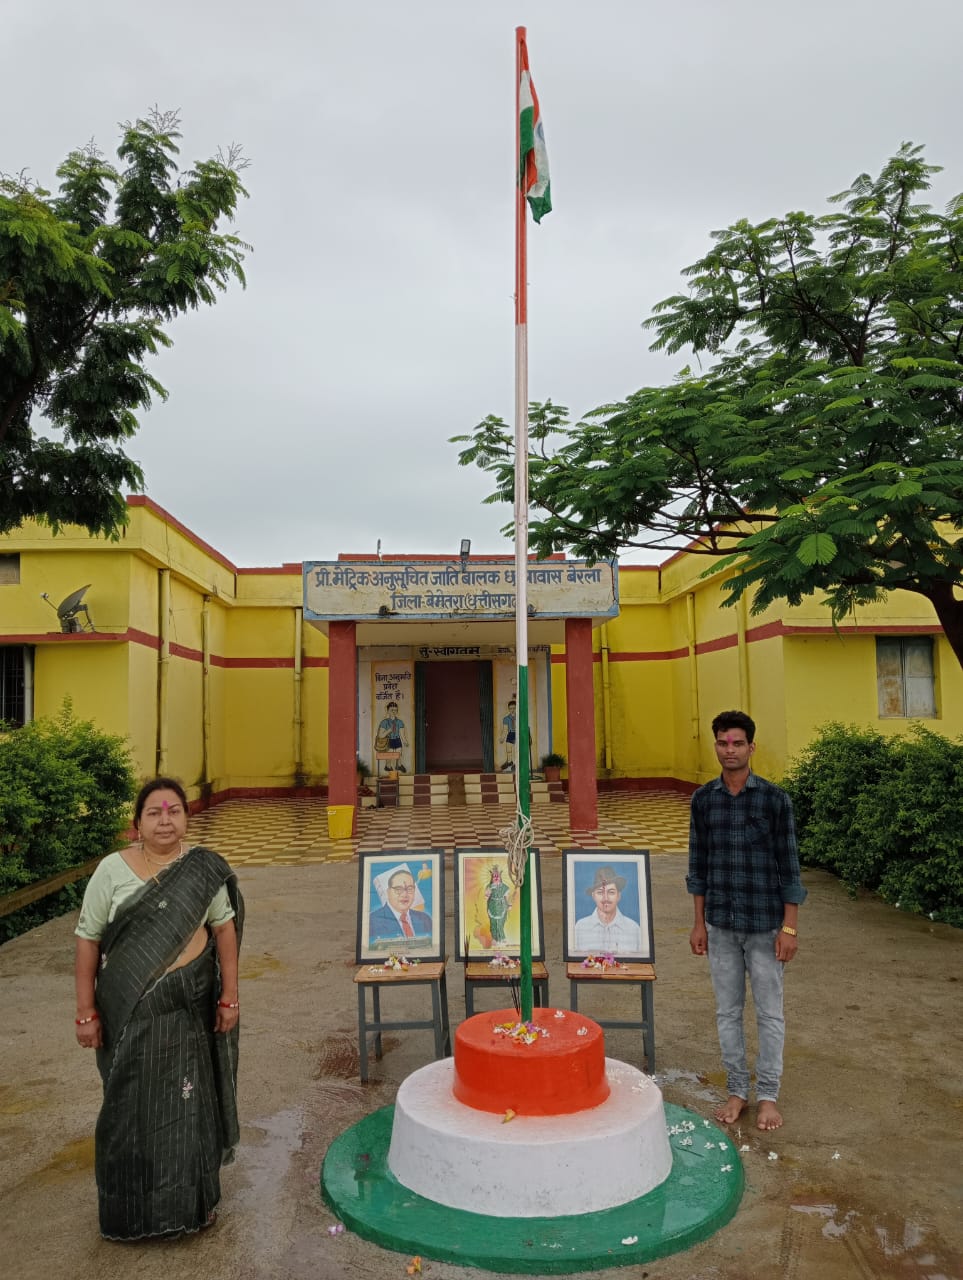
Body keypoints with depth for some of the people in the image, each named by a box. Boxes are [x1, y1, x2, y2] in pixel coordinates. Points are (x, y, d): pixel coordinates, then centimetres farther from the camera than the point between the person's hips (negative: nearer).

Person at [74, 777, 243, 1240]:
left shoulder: (204, 868, -3)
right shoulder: (112, 870, -6)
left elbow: (224, 928, 1)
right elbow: (88, 939, -2)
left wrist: (229, 997, 0)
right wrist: (86, 1012, -4)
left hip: (190, 1005, 1)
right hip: (130, 1007, -1)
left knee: (188, 1100, 12)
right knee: (132, 1105, 10)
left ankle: (190, 1202, 33)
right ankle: (131, 1210, 31)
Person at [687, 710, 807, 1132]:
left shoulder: (774, 799, -8)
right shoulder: (703, 799, 0)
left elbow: (788, 866, -5)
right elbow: (698, 864, 6)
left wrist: (789, 927, -8)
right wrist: (699, 922, 6)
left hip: (765, 924, -2)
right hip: (720, 925, 3)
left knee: (769, 1014, 9)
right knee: (727, 1011, 13)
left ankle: (767, 1095, 25)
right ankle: (737, 1090, 28)